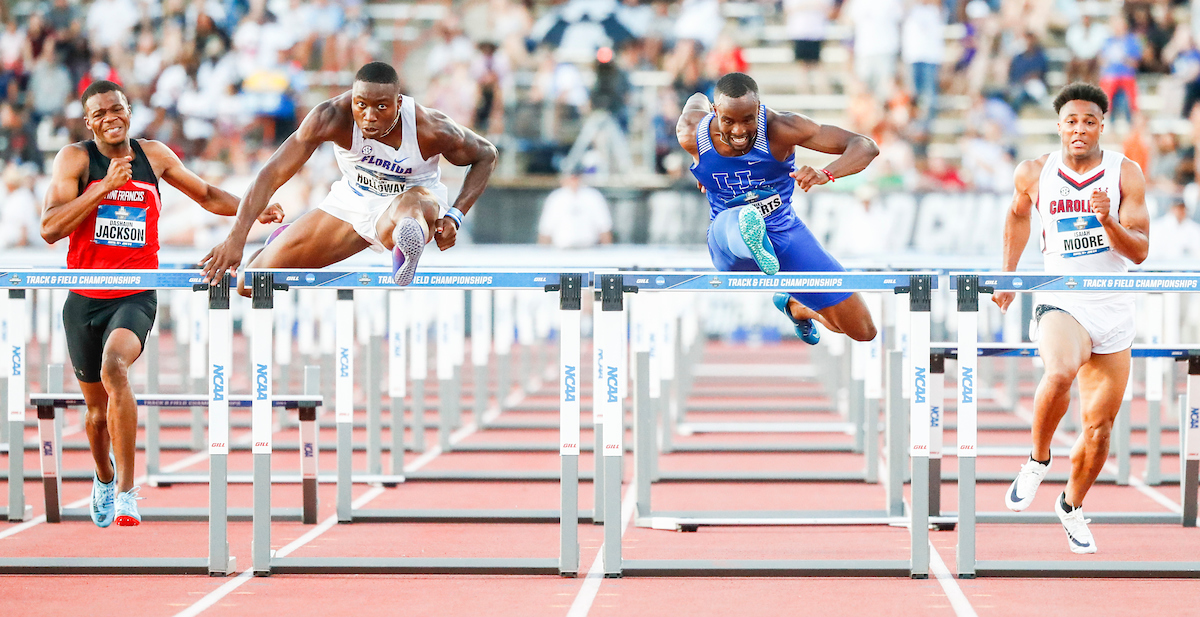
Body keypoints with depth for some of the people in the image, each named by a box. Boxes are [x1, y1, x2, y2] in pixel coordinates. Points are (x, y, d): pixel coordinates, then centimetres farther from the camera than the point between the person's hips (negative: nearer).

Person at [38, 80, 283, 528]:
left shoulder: (153, 155, 6)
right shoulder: (75, 159, -3)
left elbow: (206, 196, 22)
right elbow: (50, 229, -16)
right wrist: (105, 186, -22)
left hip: (136, 297, -1)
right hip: (85, 300, 1)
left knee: (114, 366, -31)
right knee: (97, 406, 12)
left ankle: (126, 489, -30)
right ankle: (104, 477, 45)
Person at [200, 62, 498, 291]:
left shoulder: (430, 130, -28)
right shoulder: (333, 117, -29)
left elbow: (486, 156, -8)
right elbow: (273, 173, -30)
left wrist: (454, 217, -21)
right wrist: (236, 237, -41)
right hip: (351, 201, 3)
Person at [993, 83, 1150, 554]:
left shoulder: (1125, 174, -4)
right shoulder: (1034, 174, -1)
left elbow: (1139, 251, -7)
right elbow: (1018, 214, 22)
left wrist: (1108, 220, -25)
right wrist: (1008, 275, 20)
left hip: (1113, 311, 2)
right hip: (1060, 303, -2)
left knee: (1099, 427, 6)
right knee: (1060, 373, -35)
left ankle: (1072, 506, 33)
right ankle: (1037, 461, -12)